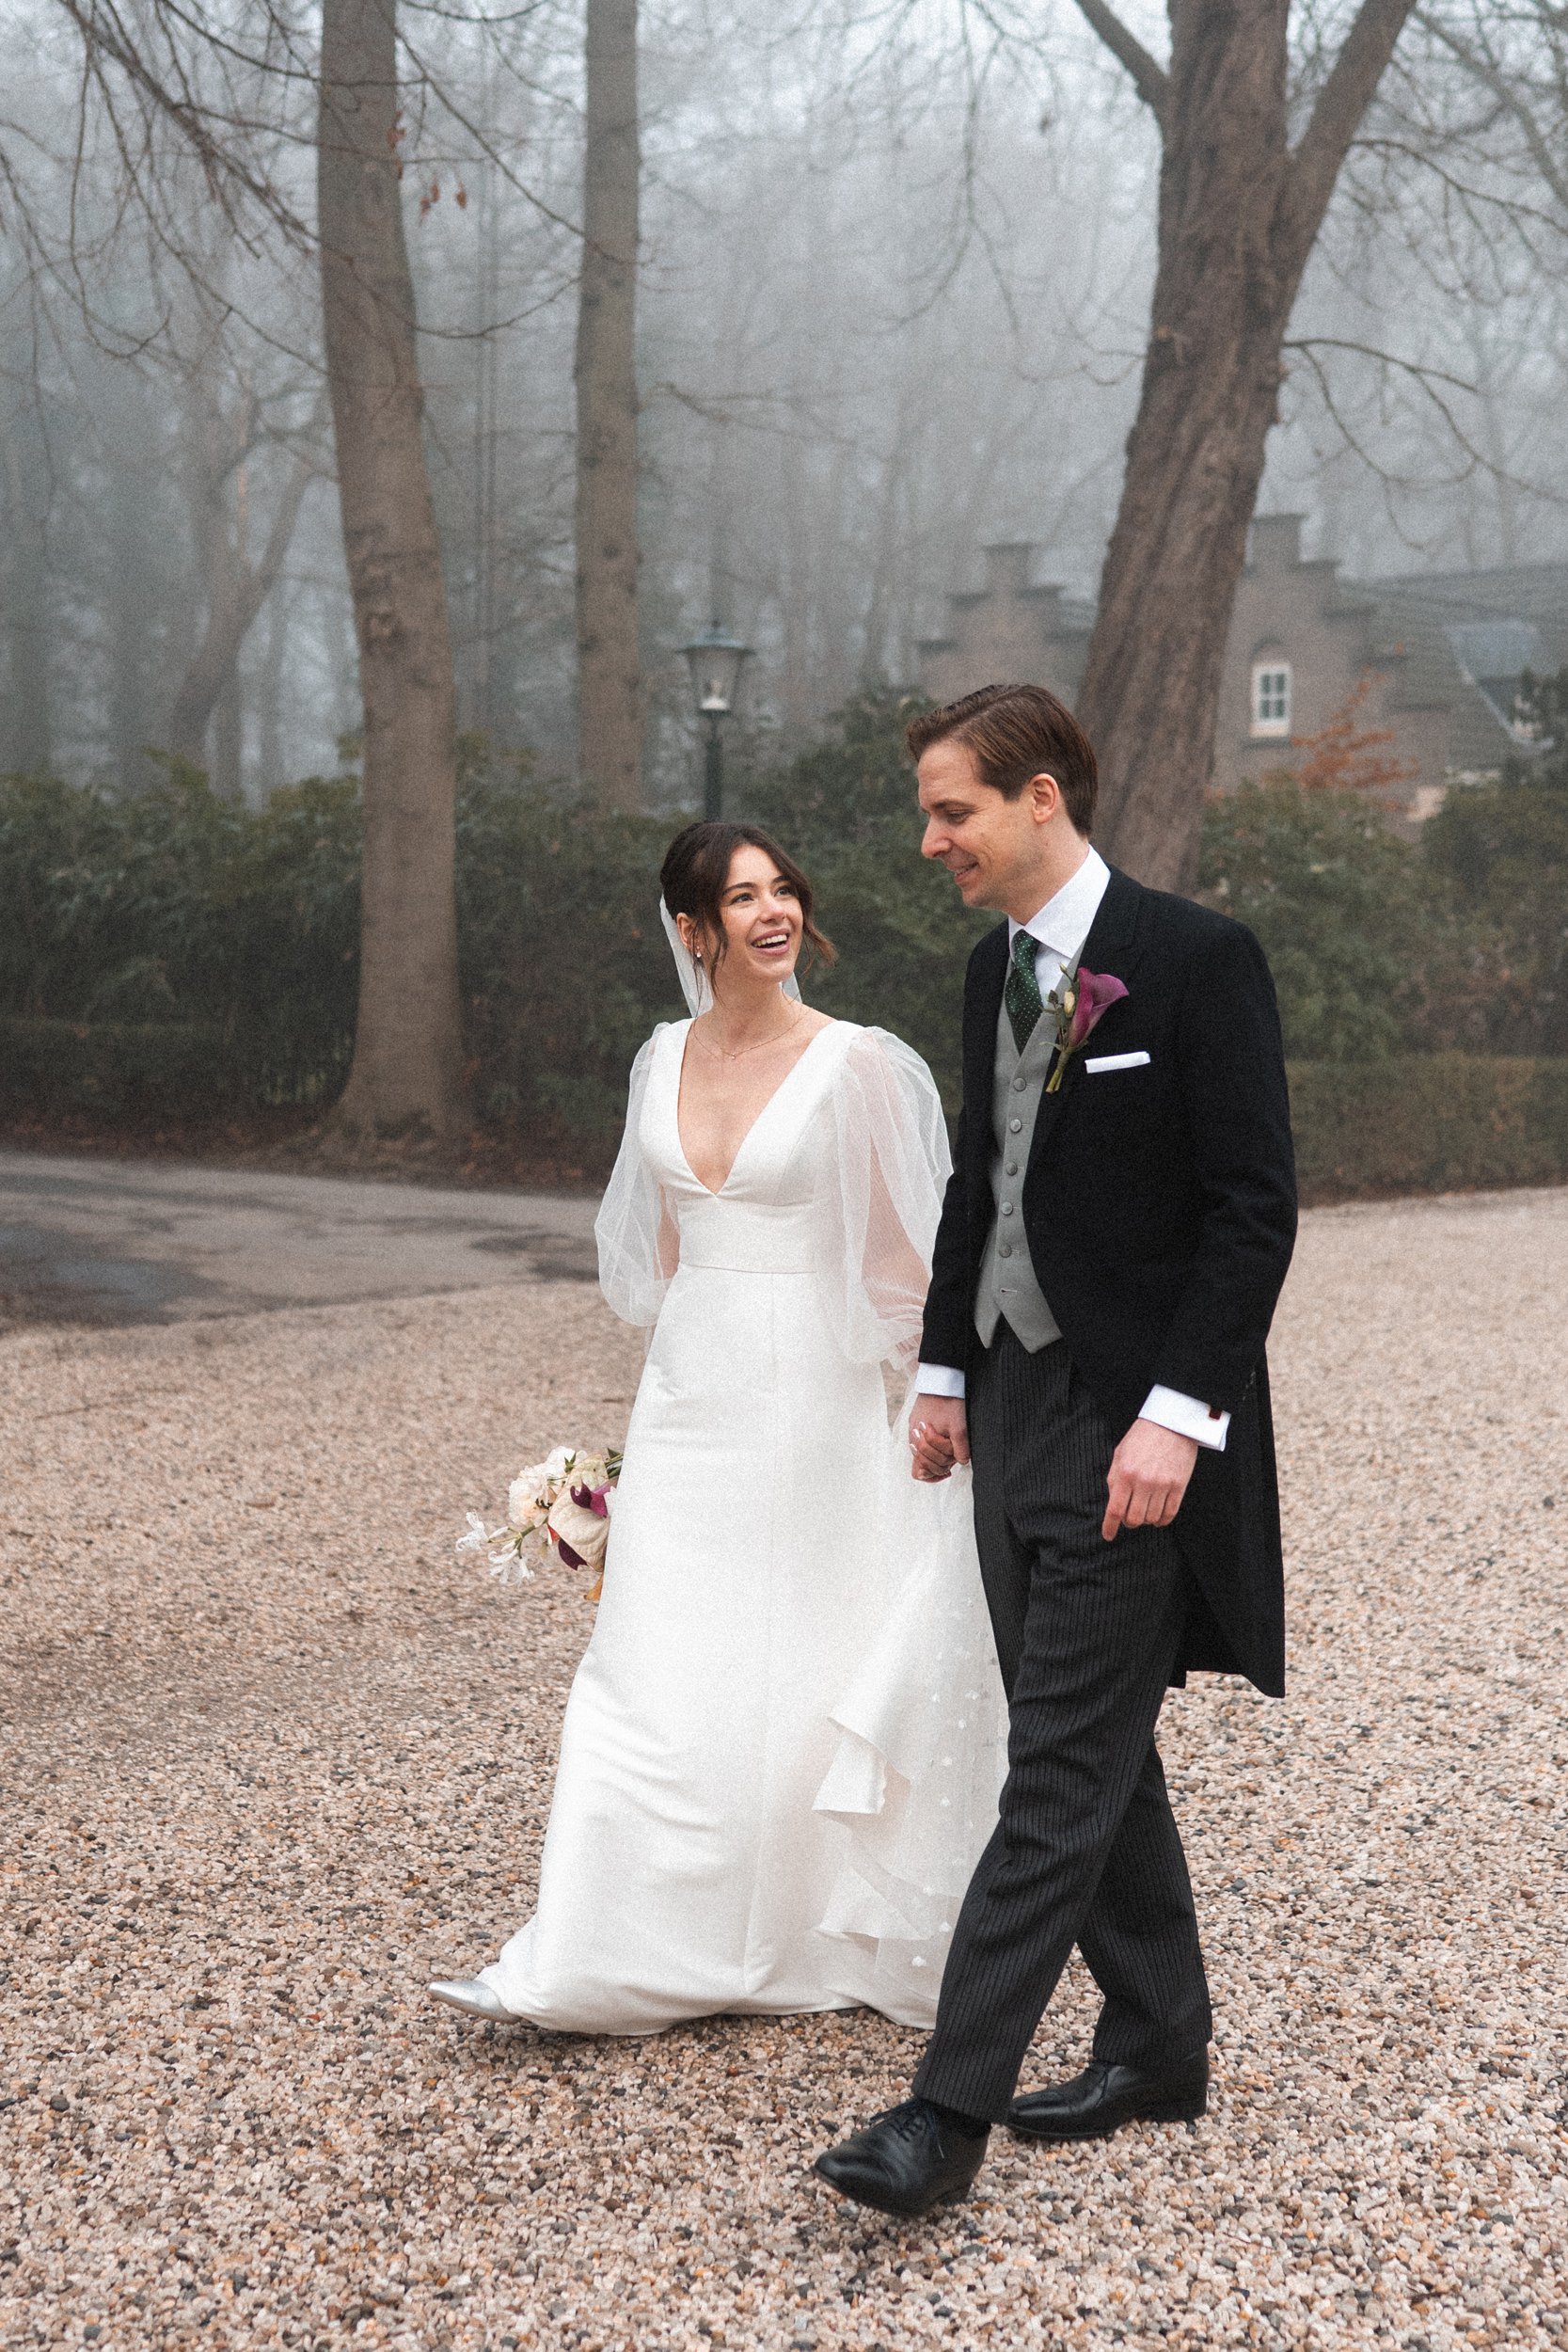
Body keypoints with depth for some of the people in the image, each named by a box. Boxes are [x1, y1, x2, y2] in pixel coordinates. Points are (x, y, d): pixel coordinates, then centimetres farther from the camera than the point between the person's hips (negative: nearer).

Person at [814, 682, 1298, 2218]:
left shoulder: (1195, 961, -12)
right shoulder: (994, 969, 11)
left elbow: (1254, 1207, -15)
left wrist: (1179, 1412, -20)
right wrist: (945, 1369, 16)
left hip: (1132, 1426, -8)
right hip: (1017, 1403, 8)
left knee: (1062, 1772, -5)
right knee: (1092, 1752, 14)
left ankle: (950, 2113, -3)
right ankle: (1158, 2048, 28)